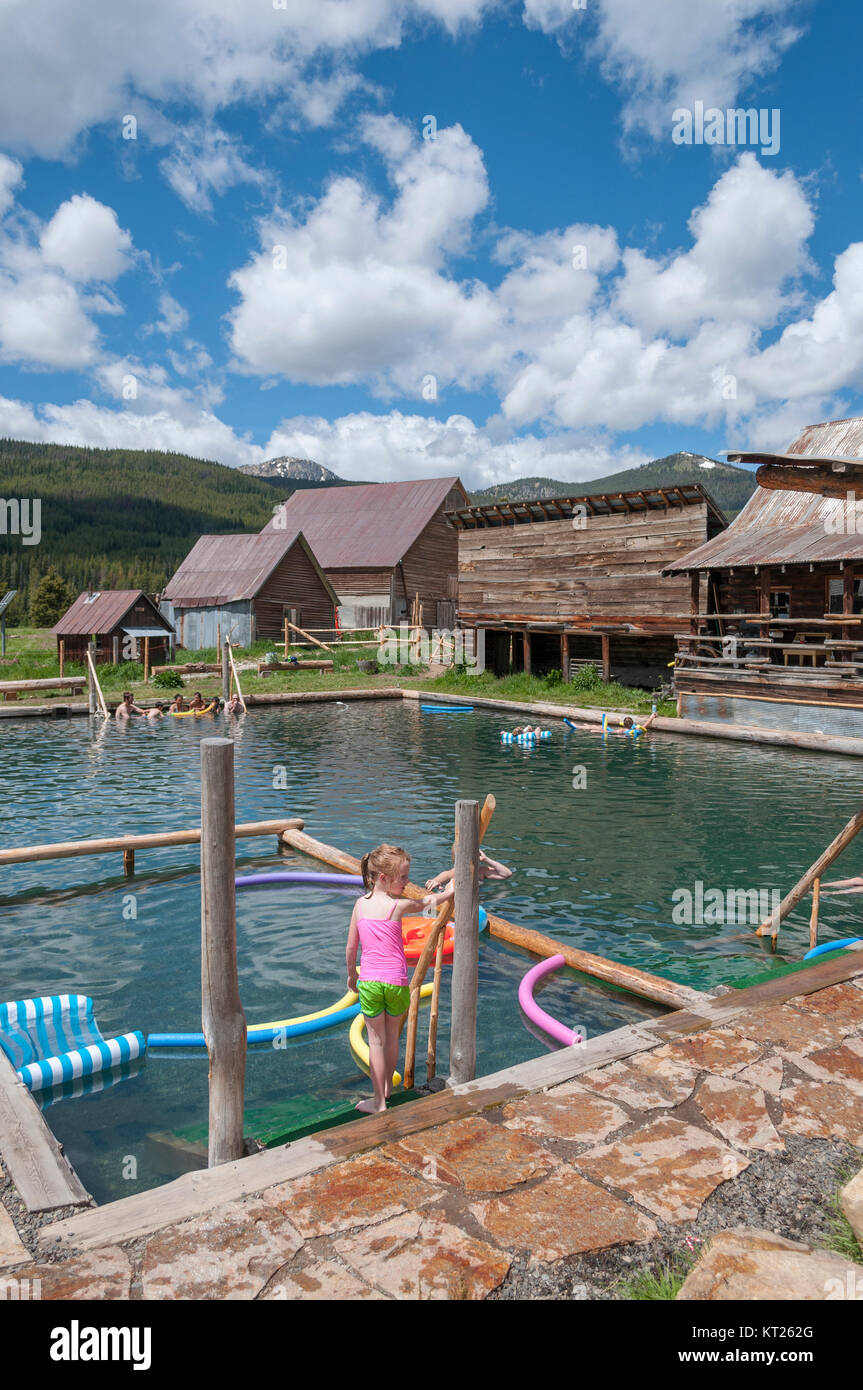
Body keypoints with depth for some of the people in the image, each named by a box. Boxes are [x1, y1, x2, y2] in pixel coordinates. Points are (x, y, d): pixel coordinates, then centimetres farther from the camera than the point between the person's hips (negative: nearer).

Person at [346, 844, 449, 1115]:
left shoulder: (361, 904, 0)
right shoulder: (399, 905, -9)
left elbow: (351, 947, 5)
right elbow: (427, 901, 10)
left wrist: (352, 973, 21)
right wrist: (452, 890, 26)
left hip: (369, 981, 1)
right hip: (396, 982, -1)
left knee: (376, 1041, 11)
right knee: (392, 1037, 20)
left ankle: (379, 1102, 14)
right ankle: (387, 1087, 37)